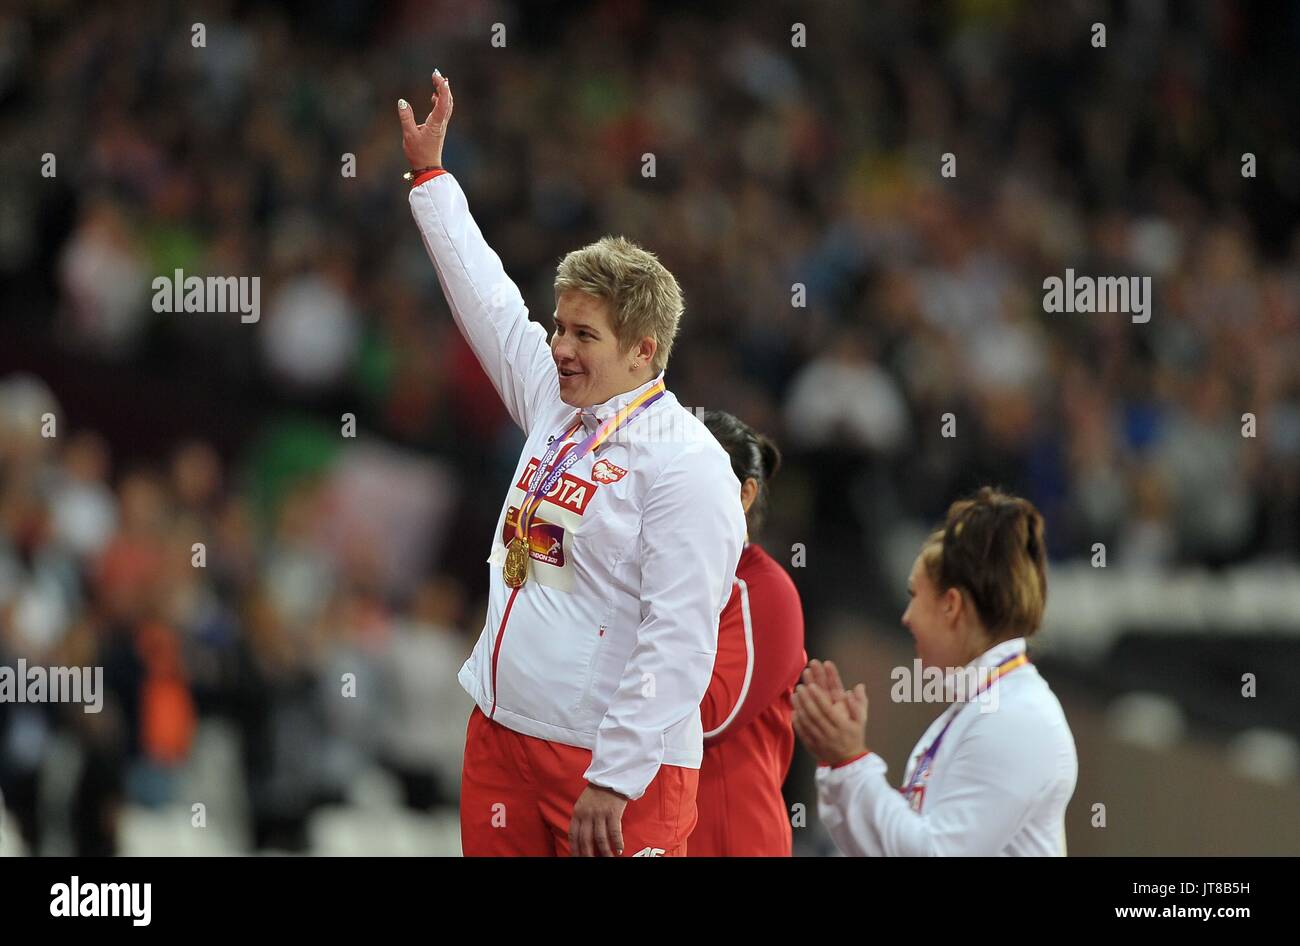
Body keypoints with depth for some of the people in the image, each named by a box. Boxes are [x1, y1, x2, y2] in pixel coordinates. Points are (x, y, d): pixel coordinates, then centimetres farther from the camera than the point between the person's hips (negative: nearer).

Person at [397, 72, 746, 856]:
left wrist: (616, 782, -23)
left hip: (617, 769, -8)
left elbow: (679, 641, -19)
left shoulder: (686, 462, -13)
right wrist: (429, 173, 32)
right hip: (501, 735, 8)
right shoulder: (555, 410, 11)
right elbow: (488, 301, 25)